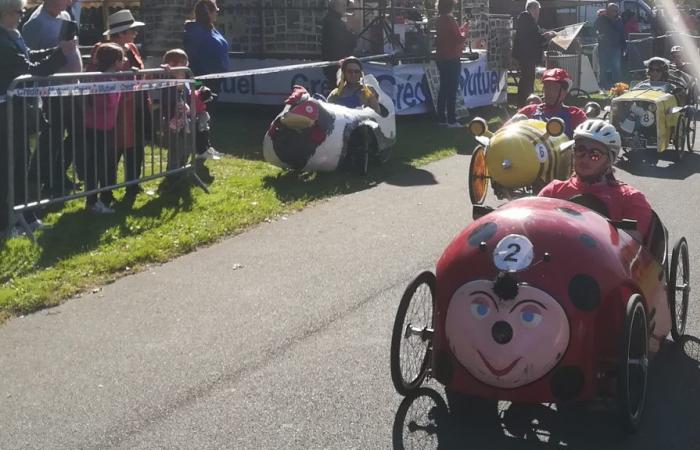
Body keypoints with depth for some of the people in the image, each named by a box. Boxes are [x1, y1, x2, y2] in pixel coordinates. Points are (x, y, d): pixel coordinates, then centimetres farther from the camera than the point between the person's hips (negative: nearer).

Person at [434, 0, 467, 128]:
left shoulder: (440, 20, 10)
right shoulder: (450, 20, -15)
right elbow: (460, 38, -14)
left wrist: (462, 28, 11)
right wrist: (465, 31, 4)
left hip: (441, 58, 8)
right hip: (451, 59, -8)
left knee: (444, 88, 11)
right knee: (452, 90, -5)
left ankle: (441, 119, 11)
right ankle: (451, 121, -5)